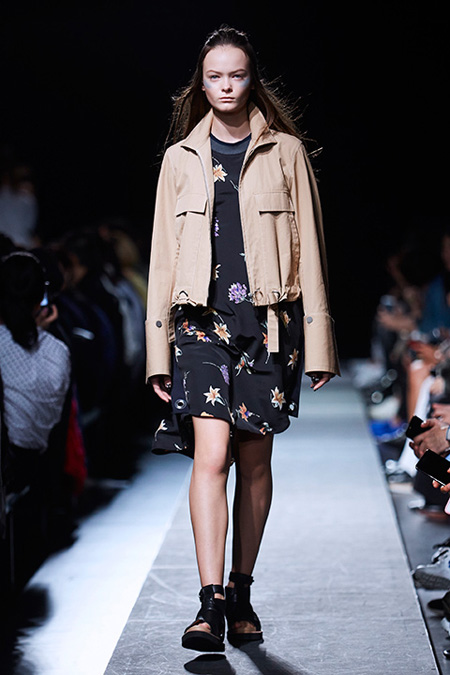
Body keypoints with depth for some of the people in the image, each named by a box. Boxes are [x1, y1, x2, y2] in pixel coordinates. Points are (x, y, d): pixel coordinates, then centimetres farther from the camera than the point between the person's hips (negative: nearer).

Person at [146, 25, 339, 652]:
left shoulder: (286, 152, 7)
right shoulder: (181, 158, 11)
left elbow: (308, 247, 6)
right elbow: (163, 256, 11)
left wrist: (318, 342, 1)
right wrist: (158, 352, 6)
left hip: (268, 318, 0)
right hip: (202, 318, 0)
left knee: (254, 461, 5)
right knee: (211, 455, -14)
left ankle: (241, 594, 19)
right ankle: (210, 604, -18)